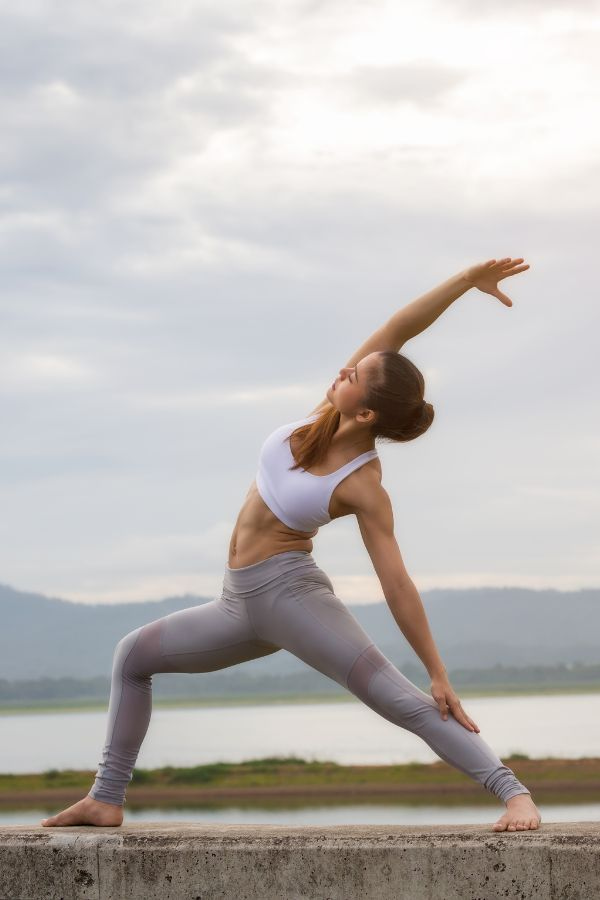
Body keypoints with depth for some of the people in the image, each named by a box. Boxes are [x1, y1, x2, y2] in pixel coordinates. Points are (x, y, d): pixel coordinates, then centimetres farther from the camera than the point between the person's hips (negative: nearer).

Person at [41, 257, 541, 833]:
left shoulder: (364, 487, -20)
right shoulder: (329, 413, -5)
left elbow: (397, 588, -19)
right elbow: (396, 331, -12)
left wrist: (439, 675, -18)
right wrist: (465, 281, -10)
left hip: (290, 591, -9)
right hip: (241, 603, 9)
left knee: (400, 698, -21)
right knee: (132, 656, 19)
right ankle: (106, 801, 22)